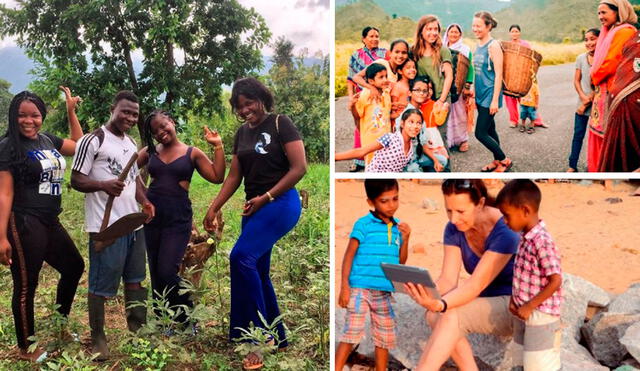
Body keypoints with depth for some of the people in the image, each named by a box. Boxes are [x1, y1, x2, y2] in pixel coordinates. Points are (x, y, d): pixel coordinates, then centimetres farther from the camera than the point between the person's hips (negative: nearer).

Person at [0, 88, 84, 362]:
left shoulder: (48, 140, 8)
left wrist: (71, 112, 17)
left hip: (50, 222, 9)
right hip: (24, 225, -8)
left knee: (74, 267, 21)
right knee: (26, 285, 2)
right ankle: (26, 349, 18)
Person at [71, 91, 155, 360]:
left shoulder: (131, 143, 15)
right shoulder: (93, 140, -9)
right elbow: (76, 180, -11)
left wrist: (144, 202, 3)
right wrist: (103, 185, -29)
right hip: (106, 226, -8)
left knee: (135, 278, 17)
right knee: (101, 284, 0)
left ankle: (138, 328, 32)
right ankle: (97, 337, 14)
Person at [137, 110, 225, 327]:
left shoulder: (192, 153, 3)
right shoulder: (150, 152, 9)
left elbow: (217, 177, -2)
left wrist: (218, 147, -6)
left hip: (178, 219, -4)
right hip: (151, 215, 4)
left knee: (168, 272, -12)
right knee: (155, 272, 9)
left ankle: (187, 320, 7)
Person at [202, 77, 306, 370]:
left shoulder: (280, 123, -6)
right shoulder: (242, 133, 14)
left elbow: (299, 168, -12)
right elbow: (234, 177, 16)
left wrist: (266, 197, -14)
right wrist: (213, 209, 10)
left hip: (280, 203, -8)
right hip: (254, 208, 8)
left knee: (242, 257, -23)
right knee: (257, 271, 9)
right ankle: (277, 337, 23)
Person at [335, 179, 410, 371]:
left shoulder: (398, 227, 7)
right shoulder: (363, 224, -9)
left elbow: (401, 261, 12)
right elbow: (349, 255, -8)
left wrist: (405, 238, -3)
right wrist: (344, 286, -14)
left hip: (384, 292, 6)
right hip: (360, 288, -6)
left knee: (385, 336, 13)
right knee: (352, 332, -7)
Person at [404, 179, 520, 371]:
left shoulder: (505, 230, -24)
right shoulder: (454, 229, -5)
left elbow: (476, 285, -31)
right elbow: (448, 280, -13)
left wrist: (440, 304, -48)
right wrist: (428, 294, -36)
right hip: (488, 302, 6)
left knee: (451, 317, -30)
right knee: (435, 316, -23)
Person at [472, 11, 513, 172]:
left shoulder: (493, 46, -14)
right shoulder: (478, 45, 9)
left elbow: (498, 74, -17)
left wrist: (495, 100, -20)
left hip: (490, 95, -8)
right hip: (480, 95, 8)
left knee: (480, 133, -7)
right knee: (489, 130, 16)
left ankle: (505, 160, 9)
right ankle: (497, 161, 29)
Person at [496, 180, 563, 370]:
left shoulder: (542, 241, -23)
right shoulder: (525, 237, 5)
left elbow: (555, 281, -24)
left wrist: (529, 307, -19)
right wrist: (514, 300, 3)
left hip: (540, 316, -9)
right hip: (524, 314, 9)